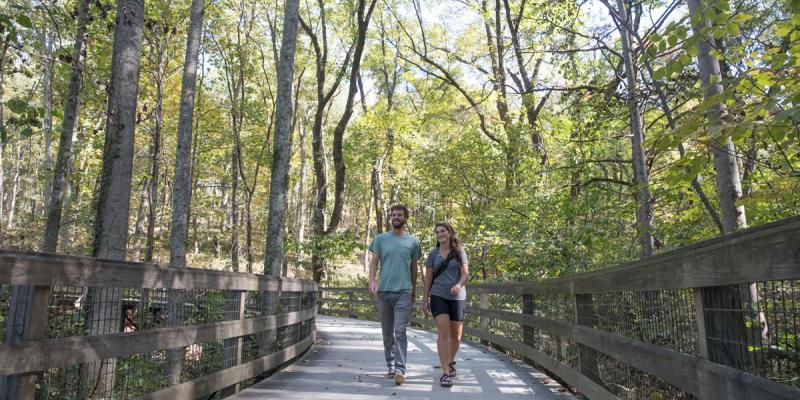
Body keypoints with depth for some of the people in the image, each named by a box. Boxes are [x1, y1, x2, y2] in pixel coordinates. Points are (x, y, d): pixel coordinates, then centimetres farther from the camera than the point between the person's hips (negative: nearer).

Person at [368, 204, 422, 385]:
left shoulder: (412, 241, 6)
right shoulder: (380, 239, 7)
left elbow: (414, 267, 13)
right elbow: (374, 262, 3)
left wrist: (414, 289, 16)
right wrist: (371, 280, -13)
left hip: (403, 291, -2)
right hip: (383, 291, 2)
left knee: (400, 331, -12)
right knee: (387, 333, 11)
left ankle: (400, 369, -13)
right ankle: (390, 365, 23)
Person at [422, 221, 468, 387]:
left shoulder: (459, 252, 4)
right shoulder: (433, 254, 6)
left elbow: (465, 274, -2)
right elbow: (428, 278, 7)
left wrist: (459, 285, -24)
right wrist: (425, 300, 4)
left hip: (457, 297, 1)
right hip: (438, 296, -1)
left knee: (456, 335, 9)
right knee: (443, 333, -14)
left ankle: (451, 361, 36)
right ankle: (445, 373, -11)